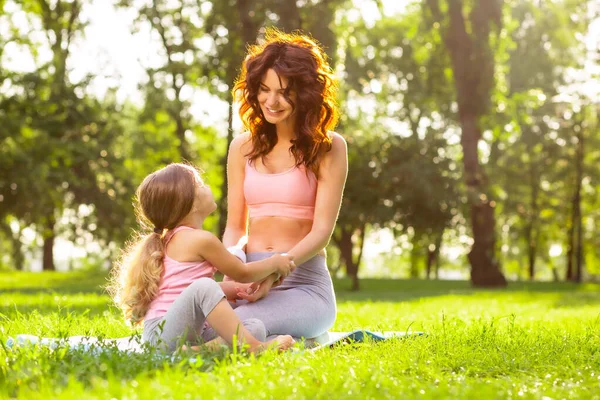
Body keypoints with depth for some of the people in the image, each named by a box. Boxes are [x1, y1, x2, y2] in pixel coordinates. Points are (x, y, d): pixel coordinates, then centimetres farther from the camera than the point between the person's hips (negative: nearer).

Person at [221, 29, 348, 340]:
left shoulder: (328, 147, 0)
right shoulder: (243, 147, 13)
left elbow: (322, 229, -7)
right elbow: (235, 227, 12)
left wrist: (275, 272, -24)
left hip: (304, 282, -4)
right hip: (249, 279, 4)